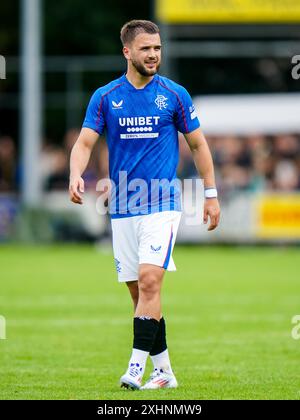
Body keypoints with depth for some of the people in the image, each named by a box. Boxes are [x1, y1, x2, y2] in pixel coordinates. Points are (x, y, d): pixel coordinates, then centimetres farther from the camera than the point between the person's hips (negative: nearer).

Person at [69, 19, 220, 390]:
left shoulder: (174, 94, 2)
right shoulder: (105, 97, 4)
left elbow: (198, 144, 10)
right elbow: (85, 142, -2)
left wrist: (211, 195, 8)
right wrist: (76, 175, -23)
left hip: (162, 205, -3)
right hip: (122, 207, 3)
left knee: (149, 281, -18)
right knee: (139, 291, 6)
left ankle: (136, 368, -20)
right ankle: (163, 371, 16)